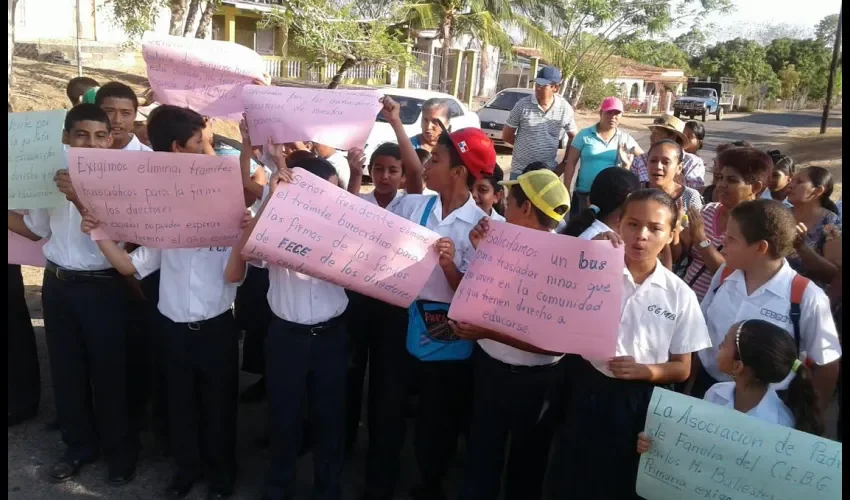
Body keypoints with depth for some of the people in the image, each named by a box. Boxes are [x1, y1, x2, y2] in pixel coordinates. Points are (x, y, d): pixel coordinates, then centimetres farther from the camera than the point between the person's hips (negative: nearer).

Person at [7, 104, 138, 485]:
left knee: (108, 373, 4)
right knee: (65, 370, 16)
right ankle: (80, 445, 34)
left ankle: (120, 450, 24)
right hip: (57, 285, 5)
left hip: (102, 288, -5)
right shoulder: (51, 176, 4)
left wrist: (79, 198, -36)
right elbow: (35, 229, 16)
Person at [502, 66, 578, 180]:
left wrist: (564, 164, 5)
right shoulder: (522, 105, -7)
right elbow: (506, 135, 2)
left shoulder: (565, 108, -2)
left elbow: (573, 137, 11)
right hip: (520, 171, -1)